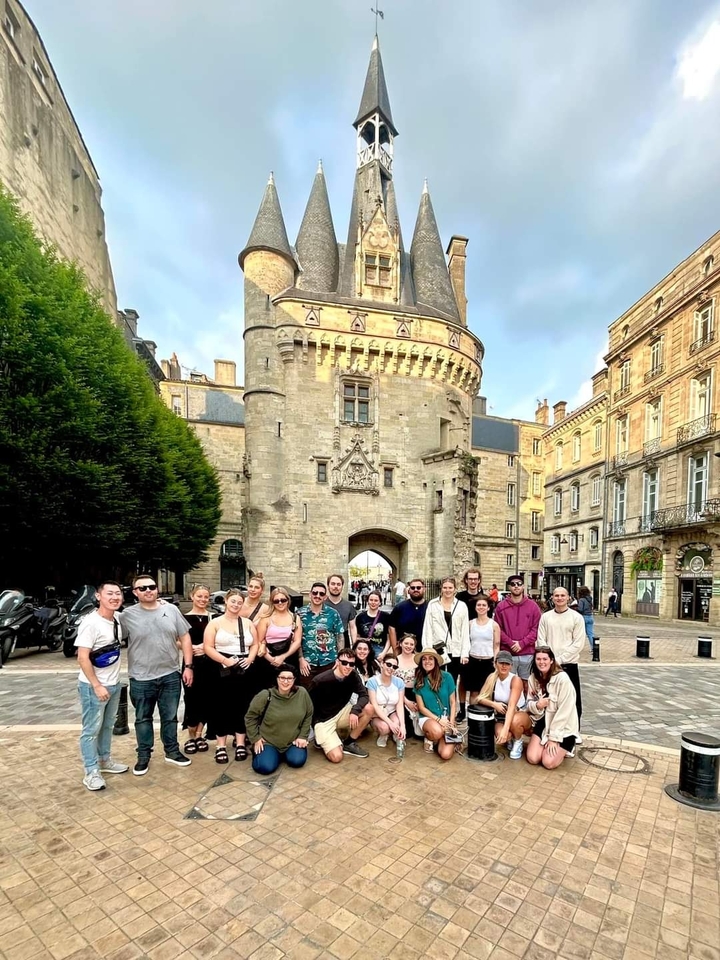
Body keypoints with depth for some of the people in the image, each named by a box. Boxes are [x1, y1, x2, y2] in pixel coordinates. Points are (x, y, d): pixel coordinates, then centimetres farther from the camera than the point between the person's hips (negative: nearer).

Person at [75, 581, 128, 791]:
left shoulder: (118, 619, 1)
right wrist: (97, 686, -20)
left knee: (107, 726, 19)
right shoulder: (91, 622, -20)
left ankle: (104, 760, 35)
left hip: (114, 684, 7)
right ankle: (92, 772, 16)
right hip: (93, 687, -7)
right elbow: (82, 658, -21)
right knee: (91, 730, 5)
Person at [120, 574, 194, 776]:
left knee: (170, 717, 15)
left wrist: (188, 666, -1)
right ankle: (143, 756, 31)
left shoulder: (171, 610, 0)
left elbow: (185, 638, 3)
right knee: (143, 719, 14)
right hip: (141, 679, -2)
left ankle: (172, 752, 31)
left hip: (170, 675, 2)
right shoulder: (127, 615, -7)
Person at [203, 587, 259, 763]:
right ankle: (221, 746, 14)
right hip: (222, 670, -3)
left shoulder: (248, 623, 9)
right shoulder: (215, 623, -1)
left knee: (242, 706, 7)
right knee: (222, 706, 2)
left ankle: (240, 743, 19)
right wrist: (225, 660, -18)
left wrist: (250, 658, -8)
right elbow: (208, 647, -8)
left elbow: (255, 644, 11)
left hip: (244, 670, 3)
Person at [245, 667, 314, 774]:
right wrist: (255, 739, -4)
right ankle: (257, 751, 14)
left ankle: (287, 753, 14)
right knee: (266, 767, -21)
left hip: (293, 741, 2)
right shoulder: (265, 696, -18)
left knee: (297, 761, -22)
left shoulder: (302, 693, -12)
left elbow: (308, 716, 3)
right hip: (269, 741, -1)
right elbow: (250, 717, -4)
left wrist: (302, 736, -1)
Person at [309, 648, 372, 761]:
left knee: (368, 709, -17)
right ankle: (322, 739, 10)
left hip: (341, 713, 5)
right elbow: (309, 705, -12)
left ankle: (349, 743, 0)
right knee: (336, 757, -21)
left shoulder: (353, 676, -9)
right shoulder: (320, 680, -24)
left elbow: (364, 696, -12)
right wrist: (315, 725, -9)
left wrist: (355, 710, -30)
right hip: (323, 720, -5)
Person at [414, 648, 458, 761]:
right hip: (427, 717, 0)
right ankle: (428, 738, 0)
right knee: (437, 731, -36)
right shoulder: (419, 681, -4)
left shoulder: (446, 677, -6)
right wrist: (438, 719, -14)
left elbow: (453, 702, 1)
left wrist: (451, 723, -8)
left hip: (446, 718, 1)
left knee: (446, 754, -20)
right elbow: (421, 707, -2)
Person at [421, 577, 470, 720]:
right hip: (437, 649, 0)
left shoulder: (461, 606, 4)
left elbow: (465, 631, 3)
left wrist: (465, 653, -2)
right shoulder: (433, 604, 2)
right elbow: (427, 628, 2)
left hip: (456, 650, 0)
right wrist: (427, 649, -4)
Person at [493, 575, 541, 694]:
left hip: (527, 653, 0)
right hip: (507, 653, 0)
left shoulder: (533, 606, 4)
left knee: (526, 682, 9)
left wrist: (522, 643, -9)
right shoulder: (501, 606, 2)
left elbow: (536, 628, 0)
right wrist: (510, 643, -12)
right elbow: (498, 629, 0)